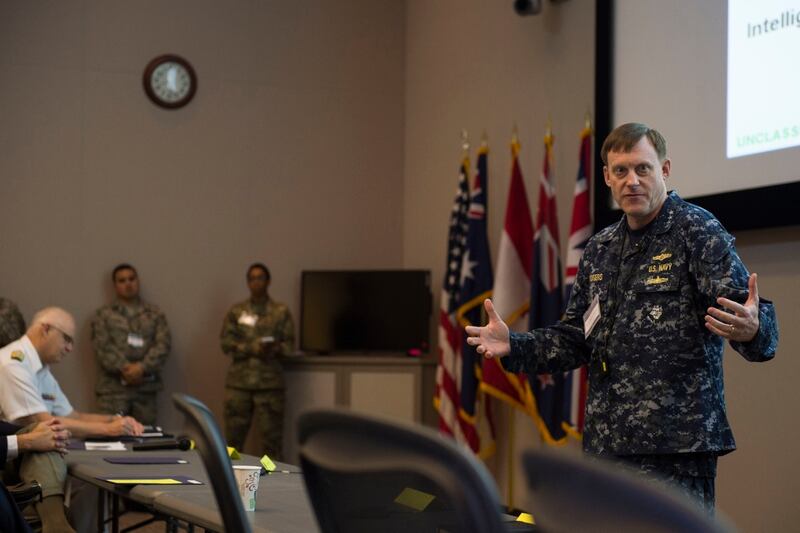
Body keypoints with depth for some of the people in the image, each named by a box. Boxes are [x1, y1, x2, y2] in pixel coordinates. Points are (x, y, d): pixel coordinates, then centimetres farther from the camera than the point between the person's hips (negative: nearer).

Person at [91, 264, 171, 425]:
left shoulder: (155, 314, 15)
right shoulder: (103, 315, 11)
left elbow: (163, 345, 2)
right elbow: (102, 347, -1)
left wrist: (142, 367, -13)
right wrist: (124, 368, -15)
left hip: (146, 386, 1)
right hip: (113, 386, -1)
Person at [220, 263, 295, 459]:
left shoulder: (281, 311, 6)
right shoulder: (236, 311, 10)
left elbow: (289, 343, 3)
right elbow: (226, 342, 2)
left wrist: (276, 349, -19)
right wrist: (253, 349, -13)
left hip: (270, 381, -1)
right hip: (239, 381, 1)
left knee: (272, 433, -2)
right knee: (234, 432, 2)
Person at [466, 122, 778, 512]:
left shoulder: (698, 231, -4)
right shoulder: (599, 250, 17)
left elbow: (746, 313, -14)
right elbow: (575, 337, 22)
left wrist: (751, 330, -38)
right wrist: (513, 347, 7)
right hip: (606, 444, 7)